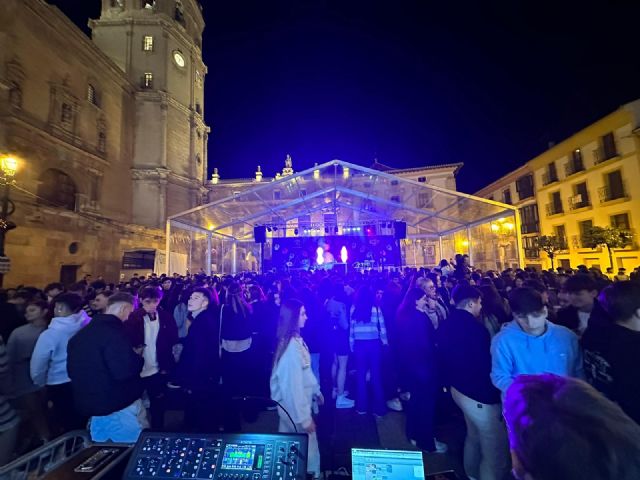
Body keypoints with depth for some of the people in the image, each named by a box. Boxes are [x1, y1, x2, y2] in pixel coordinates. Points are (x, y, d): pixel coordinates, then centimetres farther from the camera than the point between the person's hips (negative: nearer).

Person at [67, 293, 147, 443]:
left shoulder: (81, 334, 7)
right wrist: (138, 356, -10)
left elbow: (72, 371, 18)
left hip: (90, 403, 9)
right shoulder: (114, 332, -23)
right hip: (120, 406, -9)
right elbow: (124, 372, -28)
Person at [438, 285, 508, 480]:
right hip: (480, 394, -10)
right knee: (496, 450, 6)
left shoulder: (447, 325, 2)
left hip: (459, 388, 10)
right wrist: (493, 393, -11)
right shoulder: (474, 327, -26)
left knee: (473, 436, 29)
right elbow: (484, 364, -24)